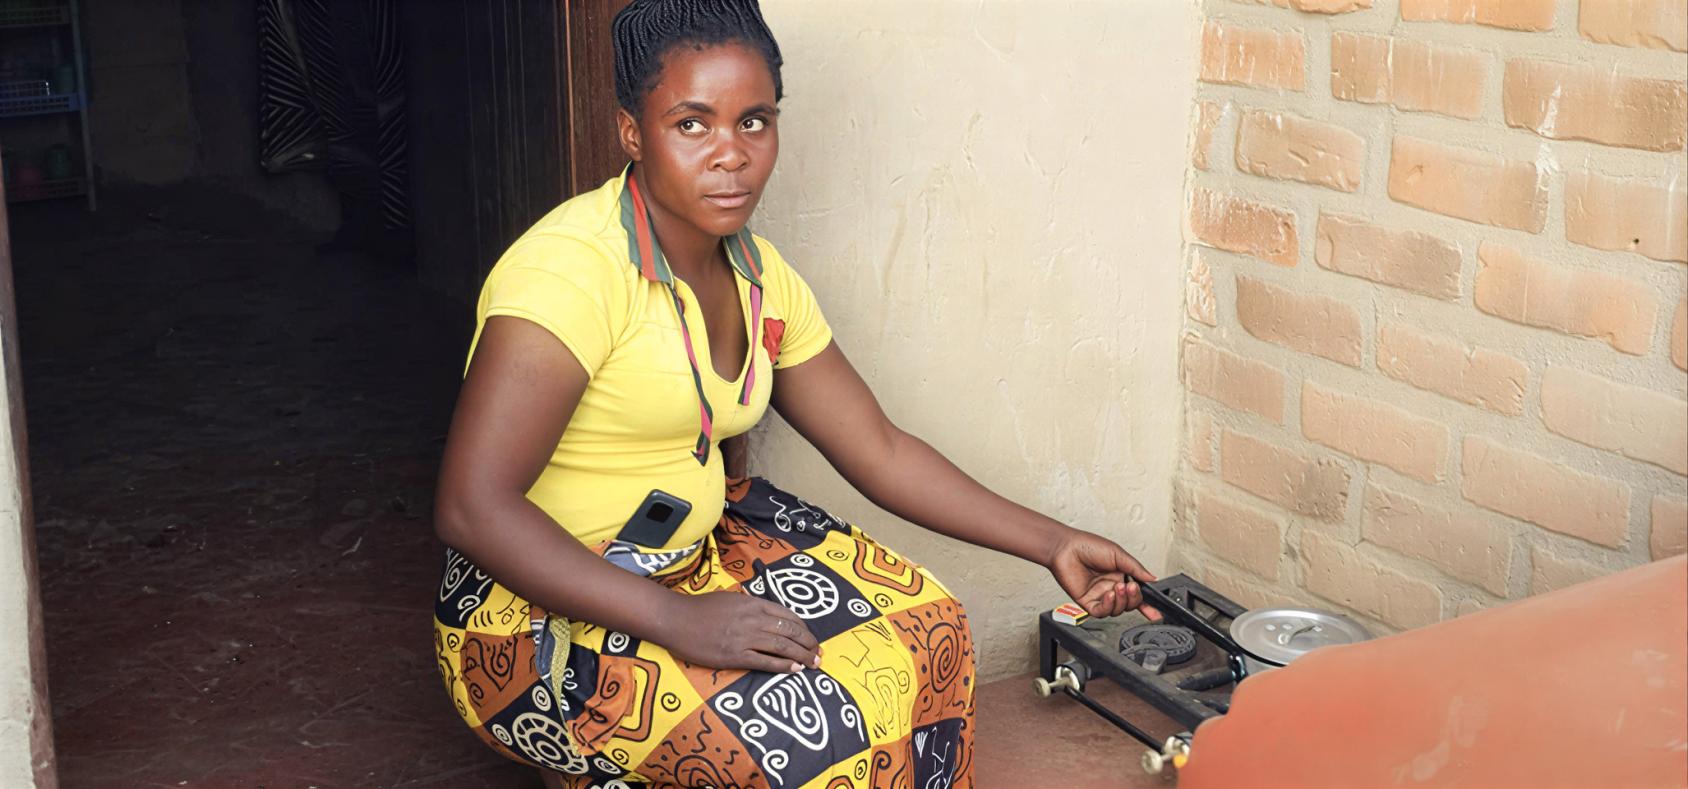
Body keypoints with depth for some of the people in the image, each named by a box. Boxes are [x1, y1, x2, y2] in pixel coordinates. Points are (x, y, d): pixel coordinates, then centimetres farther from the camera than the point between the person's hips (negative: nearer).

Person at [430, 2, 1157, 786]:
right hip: (540, 615, -8)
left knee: (922, 626, 1)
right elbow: (471, 507, -27)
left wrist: (1051, 543, 6)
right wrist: (676, 619, -30)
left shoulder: (760, 279, 4)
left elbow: (880, 452, 10)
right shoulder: (574, 266, -22)